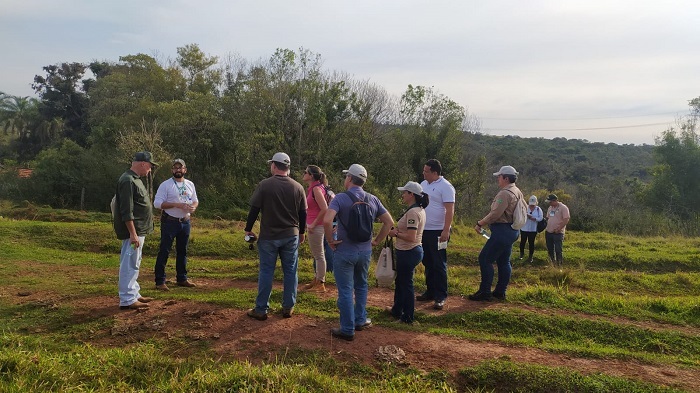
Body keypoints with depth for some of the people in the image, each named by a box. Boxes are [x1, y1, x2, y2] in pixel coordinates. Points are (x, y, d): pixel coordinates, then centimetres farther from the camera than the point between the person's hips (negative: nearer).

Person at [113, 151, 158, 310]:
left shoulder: (135, 179, 15)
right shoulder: (127, 181, -17)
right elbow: (126, 211, -23)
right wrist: (133, 233, -25)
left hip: (139, 230, 11)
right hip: (133, 231, -11)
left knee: (133, 264, 17)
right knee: (130, 264, -5)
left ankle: (134, 294, 26)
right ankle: (127, 300, 1)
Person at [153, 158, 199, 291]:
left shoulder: (190, 185, 10)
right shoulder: (165, 185, -7)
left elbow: (195, 200, 17)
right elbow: (157, 203, -15)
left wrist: (193, 206, -8)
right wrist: (177, 205, -22)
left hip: (185, 222, 6)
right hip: (170, 222, -5)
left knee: (182, 251, 14)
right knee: (164, 251, -3)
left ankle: (182, 278, 24)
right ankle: (160, 281, 3)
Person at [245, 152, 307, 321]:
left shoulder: (264, 185, -9)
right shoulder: (298, 187, 0)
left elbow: (254, 209, -6)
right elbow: (303, 213, 6)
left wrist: (248, 229, 7)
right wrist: (301, 232, 19)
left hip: (268, 236, -2)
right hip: (291, 236, 2)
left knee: (266, 272, 5)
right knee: (290, 272, 11)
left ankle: (261, 310, 12)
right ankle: (288, 307, 18)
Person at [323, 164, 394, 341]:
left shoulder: (341, 198, -13)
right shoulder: (373, 199, 2)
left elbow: (327, 220, -28)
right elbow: (389, 222, 4)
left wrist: (331, 240, -13)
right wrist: (377, 241, 10)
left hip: (344, 252, -5)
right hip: (365, 251, 5)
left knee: (345, 291, 5)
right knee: (361, 286, 24)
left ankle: (348, 330, 12)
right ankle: (360, 321, 33)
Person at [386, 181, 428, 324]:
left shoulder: (413, 212, -22)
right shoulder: (419, 209, 9)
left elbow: (411, 237, -28)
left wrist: (396, 234, -15)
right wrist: (398, 230, 4)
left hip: (408, 252, -11)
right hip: (413, 250, 11)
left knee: (406, 284, 3)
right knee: (400, 281, 23)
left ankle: (408, 317, 16)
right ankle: (397, 310, 38)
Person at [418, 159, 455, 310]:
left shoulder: (445, 187, -12)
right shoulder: (423, 184, 11)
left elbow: (450, 210, -17)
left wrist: (445, 231, -23)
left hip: (438, 231, -8)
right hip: (424, 230, 8)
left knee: (439, 265, -1)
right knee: (428, 263, 15)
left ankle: (440, 296, 6)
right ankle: (430, 291, 26)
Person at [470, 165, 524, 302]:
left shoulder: (505, 193, -18)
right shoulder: (518, 192, 14)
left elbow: (495, 214, -23)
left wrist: (480, 224, -13)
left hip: (502, 231, -11)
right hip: (512, 230, 11)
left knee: (485, 259, -5)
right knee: (504, 261, 14)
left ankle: (484, 292, -3)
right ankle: (500, 291, 19)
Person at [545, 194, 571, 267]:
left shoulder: (563, 208, -10)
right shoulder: (550, 208, 14)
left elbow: (566, 220, -16)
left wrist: (558, 229, -21)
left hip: (558, 233, -7)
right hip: (549, 232, 7)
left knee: (558, 250, -7)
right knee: (550, 250, 13)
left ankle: (559, 265, 1)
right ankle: (552, 263, 26)